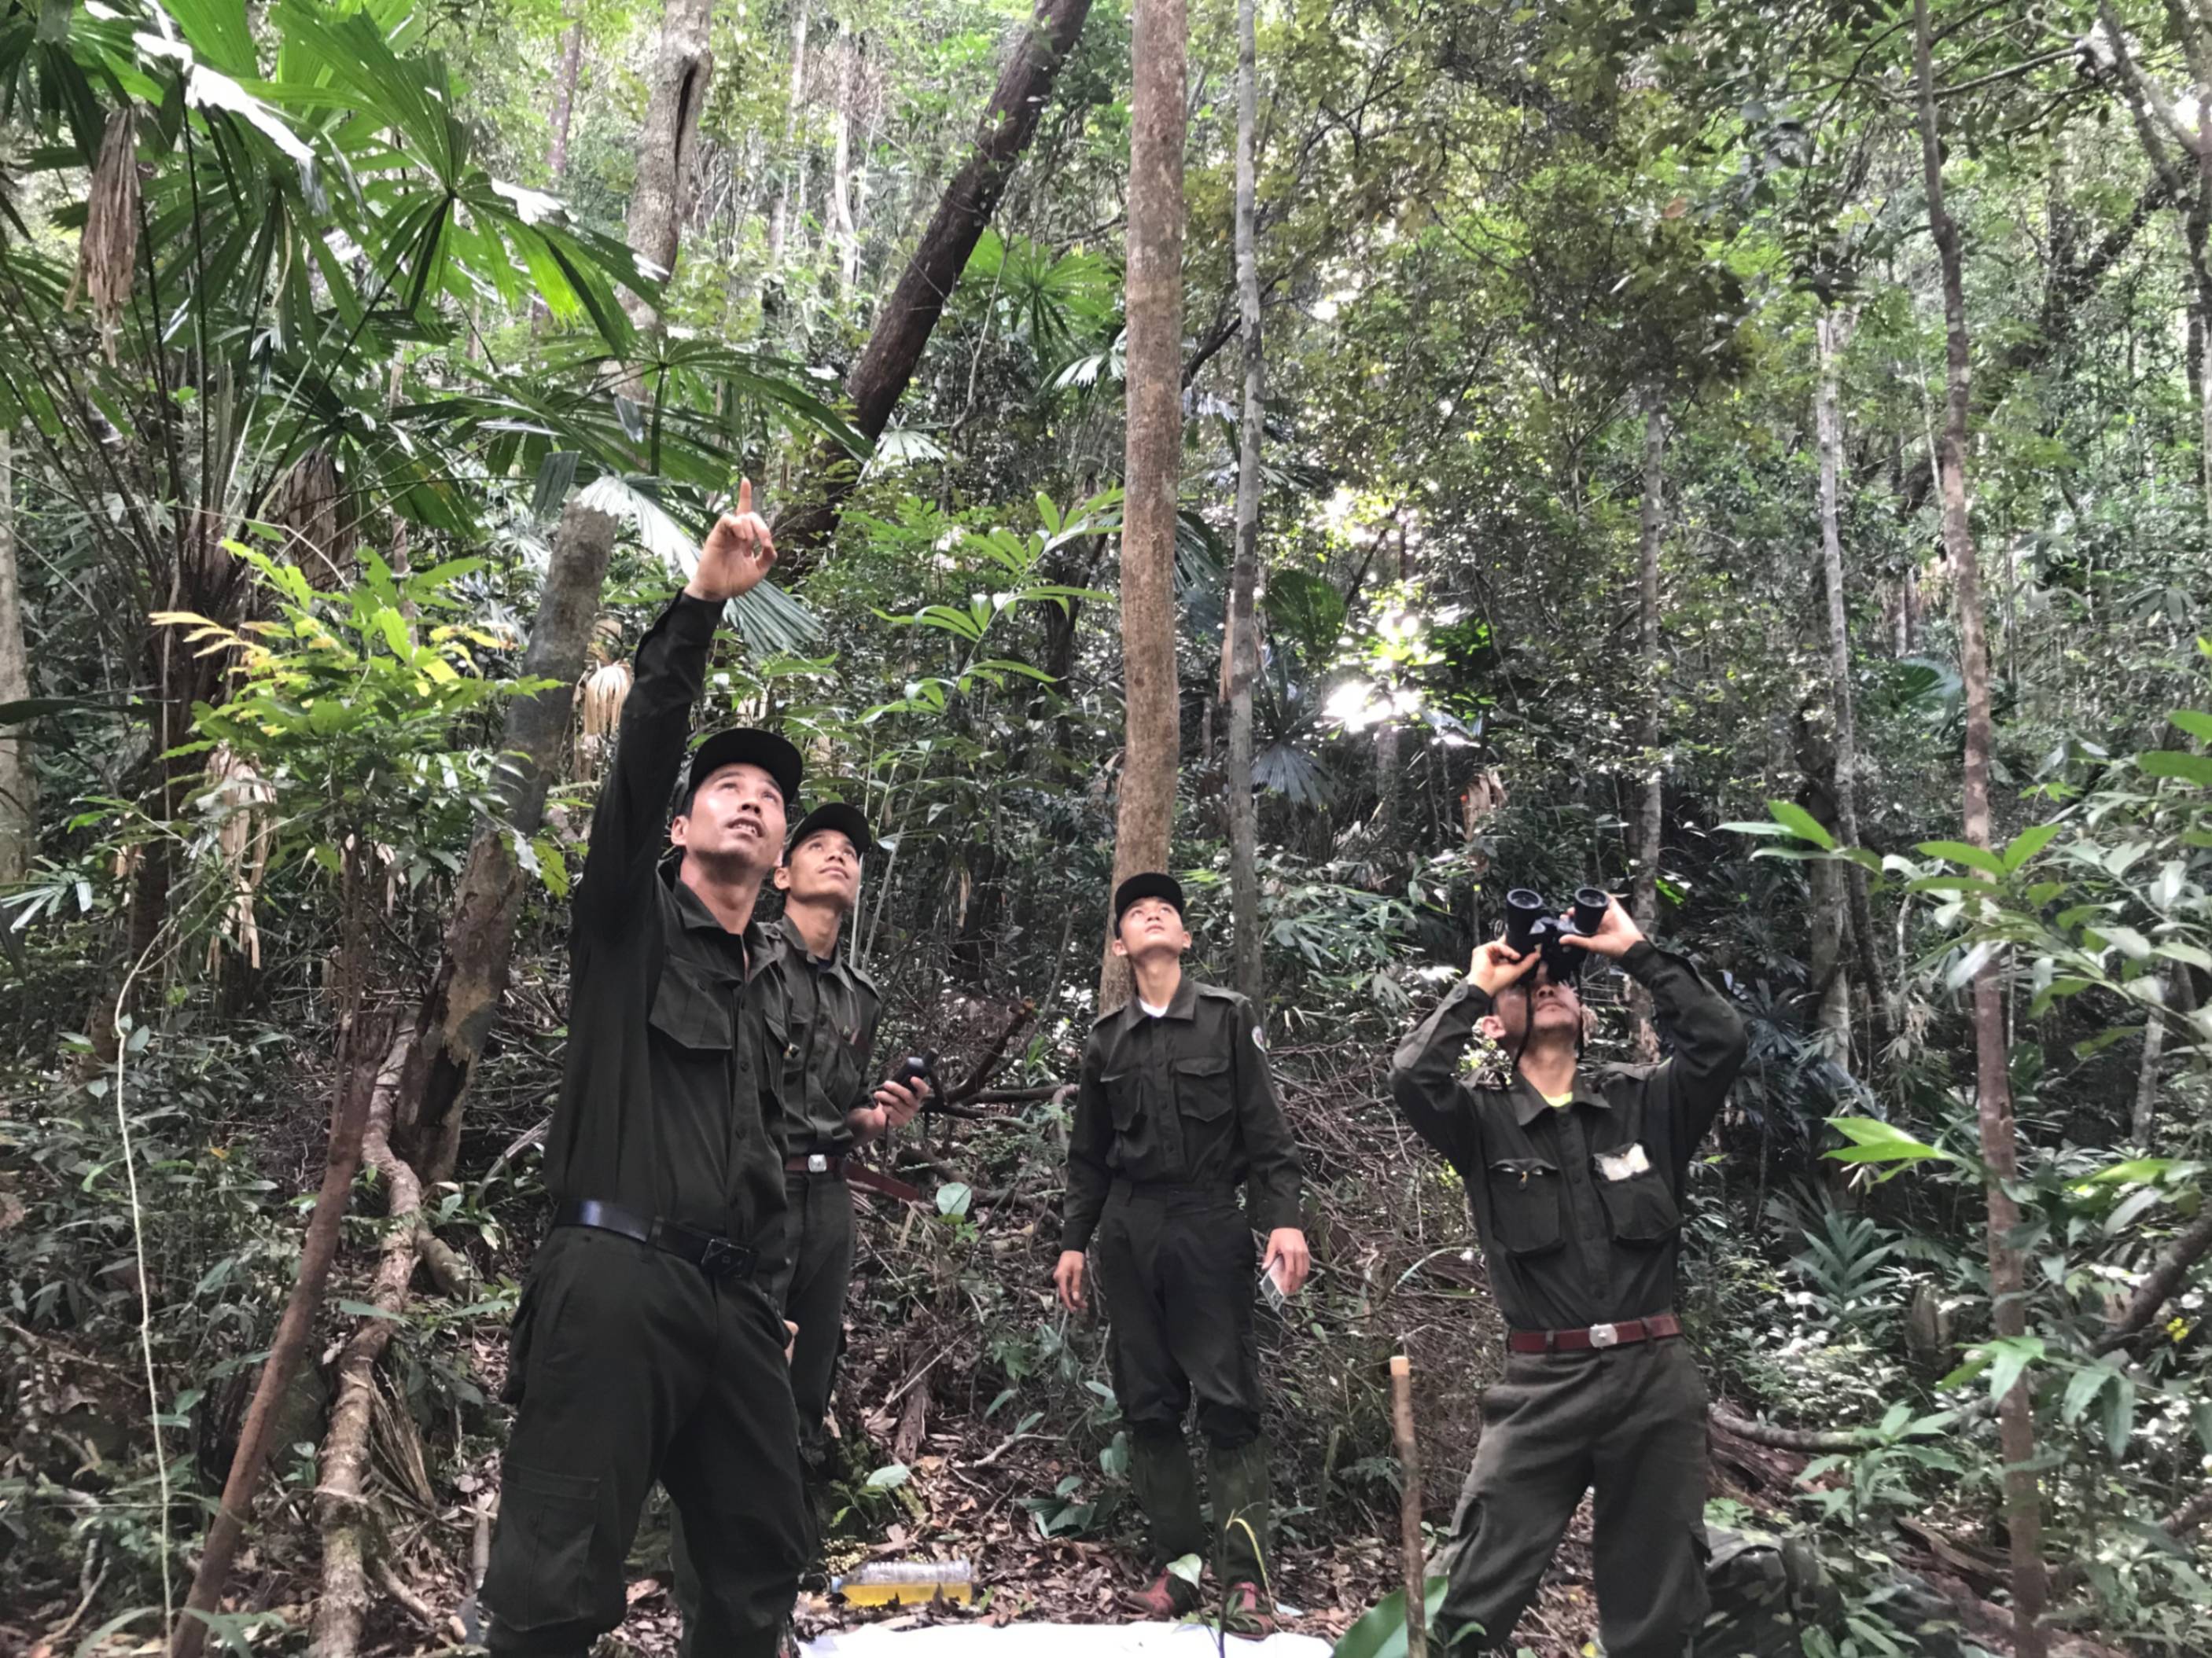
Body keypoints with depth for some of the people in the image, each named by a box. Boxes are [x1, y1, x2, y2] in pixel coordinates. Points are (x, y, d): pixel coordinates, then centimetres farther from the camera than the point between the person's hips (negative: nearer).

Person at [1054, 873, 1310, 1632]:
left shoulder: (1229, 1018, 3)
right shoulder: (1106, 1041, 12)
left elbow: (1265, 1129, -1)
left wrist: (1284, 1217, -11)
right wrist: (1073, 1241, 12)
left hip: (1210, 1224, -3)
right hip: (1128, 1229, 4)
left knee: (1227, 1401, -6)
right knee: (1148, 1404, 5)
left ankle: (1246, 1576, -2)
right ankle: (1176, 1563, 13)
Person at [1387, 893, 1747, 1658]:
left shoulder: (1646, 1101, 8)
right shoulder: (1485, 1122, 3)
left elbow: (1721, 1040, -7)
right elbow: (1412, 1079, -15)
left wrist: (1636, 952, -3)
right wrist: (1474, 988, -3)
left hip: (1654, 1376, 2)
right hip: (1542, 1385, -1)